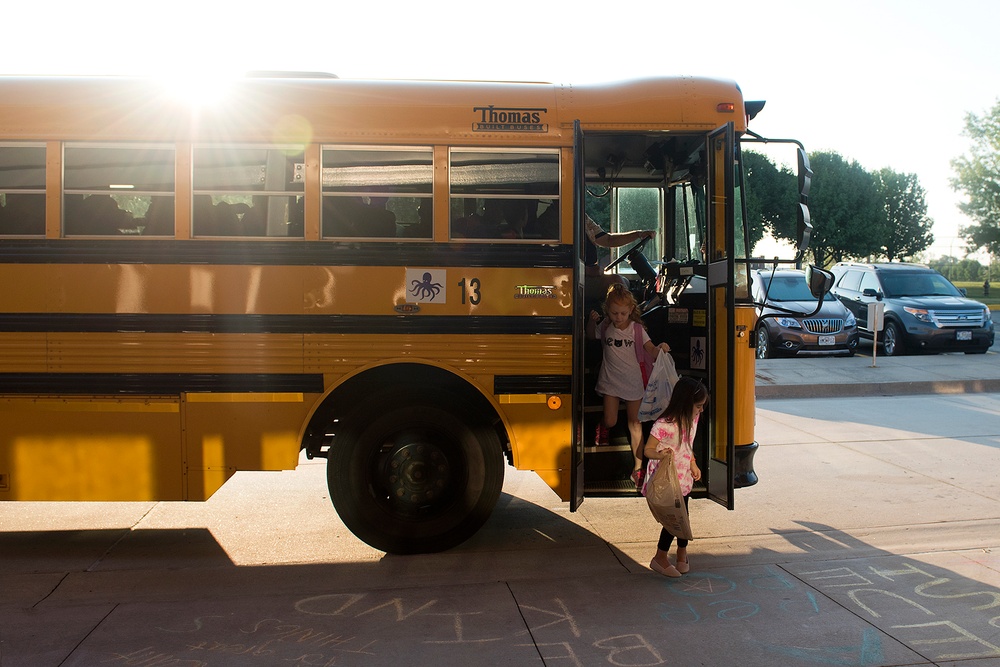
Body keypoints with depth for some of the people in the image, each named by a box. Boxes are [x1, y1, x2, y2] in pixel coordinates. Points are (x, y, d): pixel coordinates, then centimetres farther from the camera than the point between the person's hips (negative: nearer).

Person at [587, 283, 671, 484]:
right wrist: (592, 320, -3)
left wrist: (660, 348, -38)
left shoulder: (636, 329, -9)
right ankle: (603, 427, 38)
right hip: (611, 381, 1)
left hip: (633, 381, -1)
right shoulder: (605, 328, -4)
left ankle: (638, 467, 11)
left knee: (635, 424, 5)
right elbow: (591, 334, 17)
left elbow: (651, 351, -16)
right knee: (610, 421, -3)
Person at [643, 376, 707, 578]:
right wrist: (660, 455, -40)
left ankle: (682, 553, 38)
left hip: (683, 476, 7)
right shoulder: (664, 425, -26)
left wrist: (693, 464, 11)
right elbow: (648, 450, -21)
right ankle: (660, 559, 15)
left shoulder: (692, 419, -1)